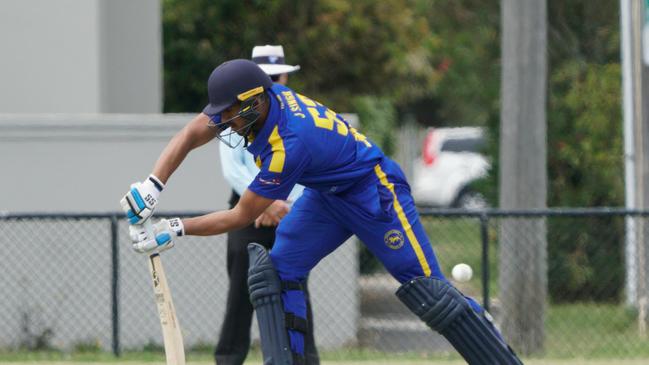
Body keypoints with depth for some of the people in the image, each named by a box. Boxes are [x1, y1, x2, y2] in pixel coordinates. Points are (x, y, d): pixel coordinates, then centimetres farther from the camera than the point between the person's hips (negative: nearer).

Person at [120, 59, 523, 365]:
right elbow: (190, 135, -8)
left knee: (426, 286, -11)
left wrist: (176, 229, -26)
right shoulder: (262, 96, -15)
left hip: (375, 193, -9)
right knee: (274, 270, -3)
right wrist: (153, 184, -21)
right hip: (328, 195, 9)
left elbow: (241, 216, -28)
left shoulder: (290, 144, -36)